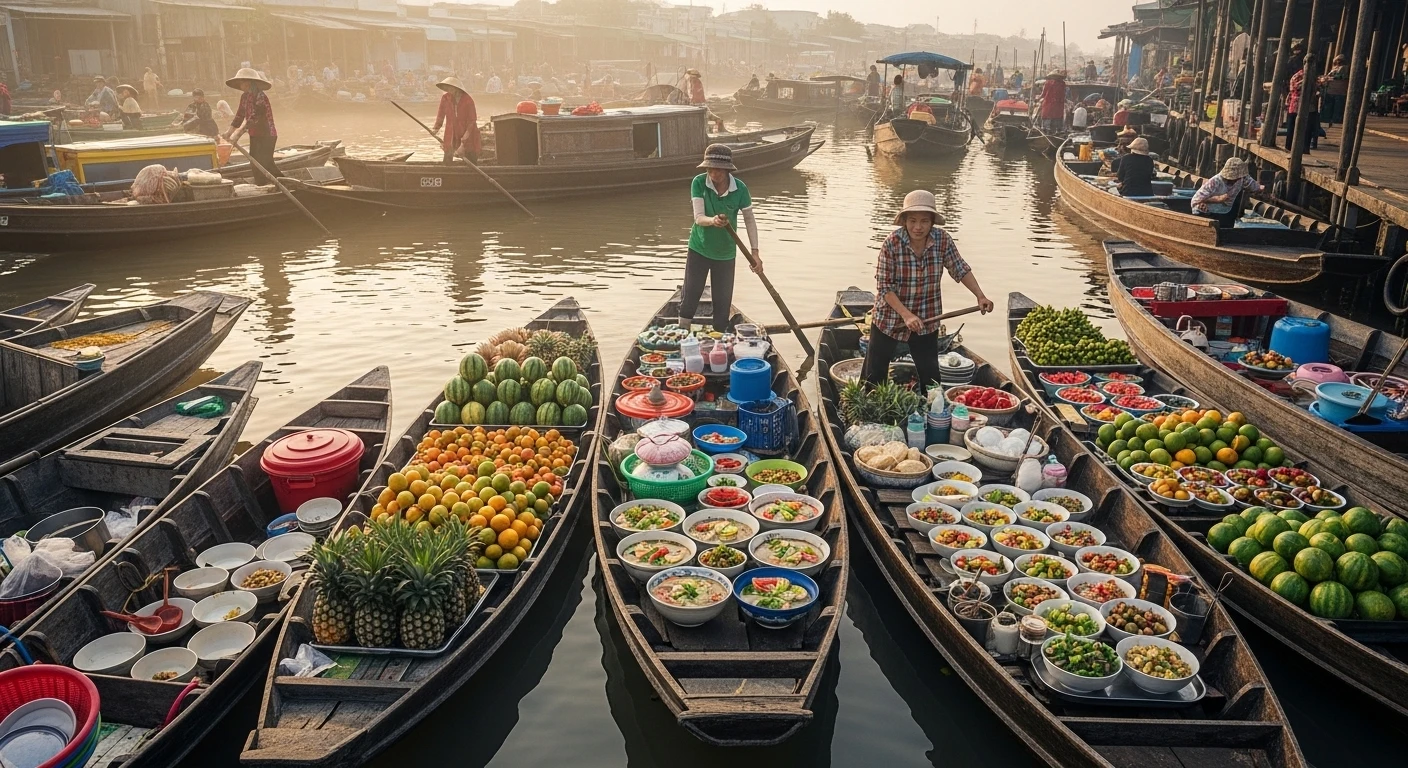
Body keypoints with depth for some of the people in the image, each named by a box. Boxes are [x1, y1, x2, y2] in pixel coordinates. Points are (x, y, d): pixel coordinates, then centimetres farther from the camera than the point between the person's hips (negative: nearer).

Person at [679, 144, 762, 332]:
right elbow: (698, 217, -23)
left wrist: (754, 252, -10)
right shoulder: (699, 183, -17)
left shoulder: (740, 188, -15)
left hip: (725, 253, 1)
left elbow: (749, 220, -5)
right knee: (690, 295, 3)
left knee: (723, 300, 7)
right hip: (699, 248, -1)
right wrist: (713, 221, -47)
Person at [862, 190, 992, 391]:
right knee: (875, 375, 7)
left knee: (930, 376, 11)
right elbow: (884, 286, -18)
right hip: (890, 317, -2)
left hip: (927, 321, 3)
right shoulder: (892, 243, -20)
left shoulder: (942, 240, -11)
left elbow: (960, 269, 3)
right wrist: (907, 315, -25)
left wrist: (980, 296, -8)